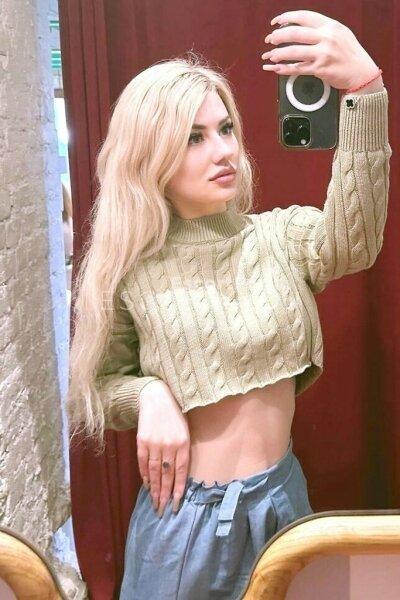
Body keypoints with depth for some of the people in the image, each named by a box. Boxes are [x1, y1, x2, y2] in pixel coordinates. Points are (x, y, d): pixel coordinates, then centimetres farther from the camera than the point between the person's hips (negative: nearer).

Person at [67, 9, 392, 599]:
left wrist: (366, 88, -40)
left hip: (282, 495, 2)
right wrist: (149, 394, -18)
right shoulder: (130, 271, -7)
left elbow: (354, 239, -27)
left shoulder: (278, 237, -5)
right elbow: (96, 385, 5)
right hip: (184, 507, -1)